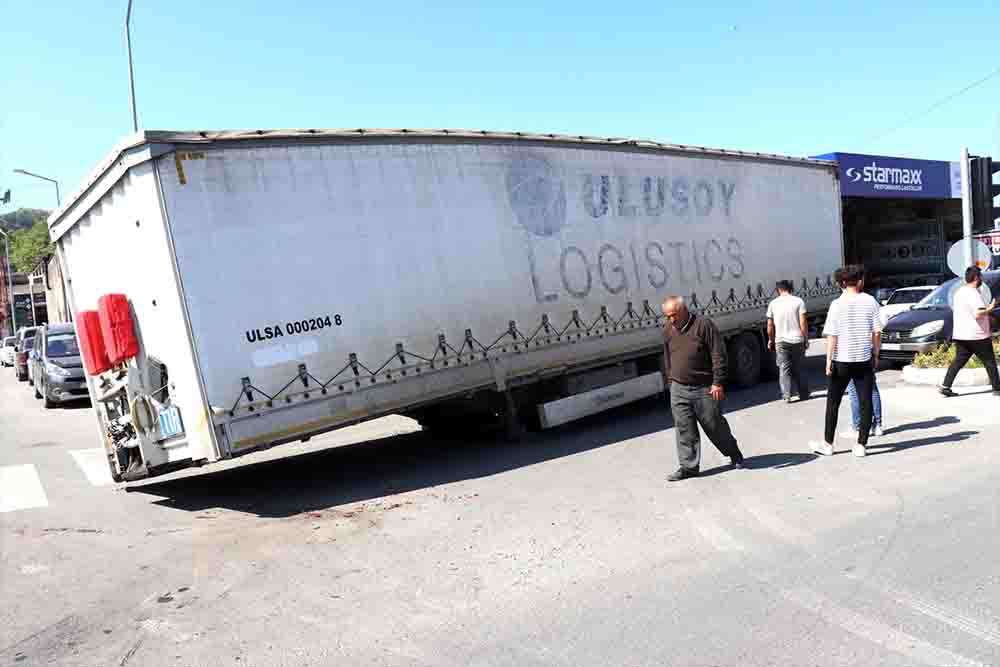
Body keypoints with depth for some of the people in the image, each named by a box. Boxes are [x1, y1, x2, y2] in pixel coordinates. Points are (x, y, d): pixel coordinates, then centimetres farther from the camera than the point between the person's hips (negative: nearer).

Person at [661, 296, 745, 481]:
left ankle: (734, 454, 33)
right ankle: (689, 467, 13)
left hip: (704, 389, -4)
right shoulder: (667, 330, 7)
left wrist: (717, 383, -14)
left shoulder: (703, 324, -11)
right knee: (684, 430, 4)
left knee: (715, 425, 9)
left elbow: (718, 355, -12)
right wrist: (670, 381, 18)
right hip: (678, 389, 4)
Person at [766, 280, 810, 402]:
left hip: (781, 341, 0)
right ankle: (804, 394, 20)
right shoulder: (798, 301, -2)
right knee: (799, 369, 13)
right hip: (797, 340, 0)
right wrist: (806, 339, 3)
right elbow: (803, 323, -6)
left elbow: (770, 325, 4)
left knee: (784, 369, 4)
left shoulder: (773, 303, 2)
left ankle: (786, 395, -4)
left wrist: (770, 340, 17)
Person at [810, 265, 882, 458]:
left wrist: (829, 359, -5)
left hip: (841, 360, -1)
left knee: (833, 403, 10)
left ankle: (828, 444, 16)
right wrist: (875, 355, 11)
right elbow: (877, 332, -1)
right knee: (865, 402, 9)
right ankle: (861, 445, 11)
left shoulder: (837, 304, -9)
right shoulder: (870, 301, -3)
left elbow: (832, 336, -11)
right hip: (864, 360, 2)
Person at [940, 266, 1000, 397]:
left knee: (958, 361, 6)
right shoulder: (973, 293, -16)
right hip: (977, 336, -8)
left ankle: (945, 386, -3)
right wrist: (989, 309, -10)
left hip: (960, 335, 8)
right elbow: (978, 313, -27)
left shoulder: (959, 291, 13)